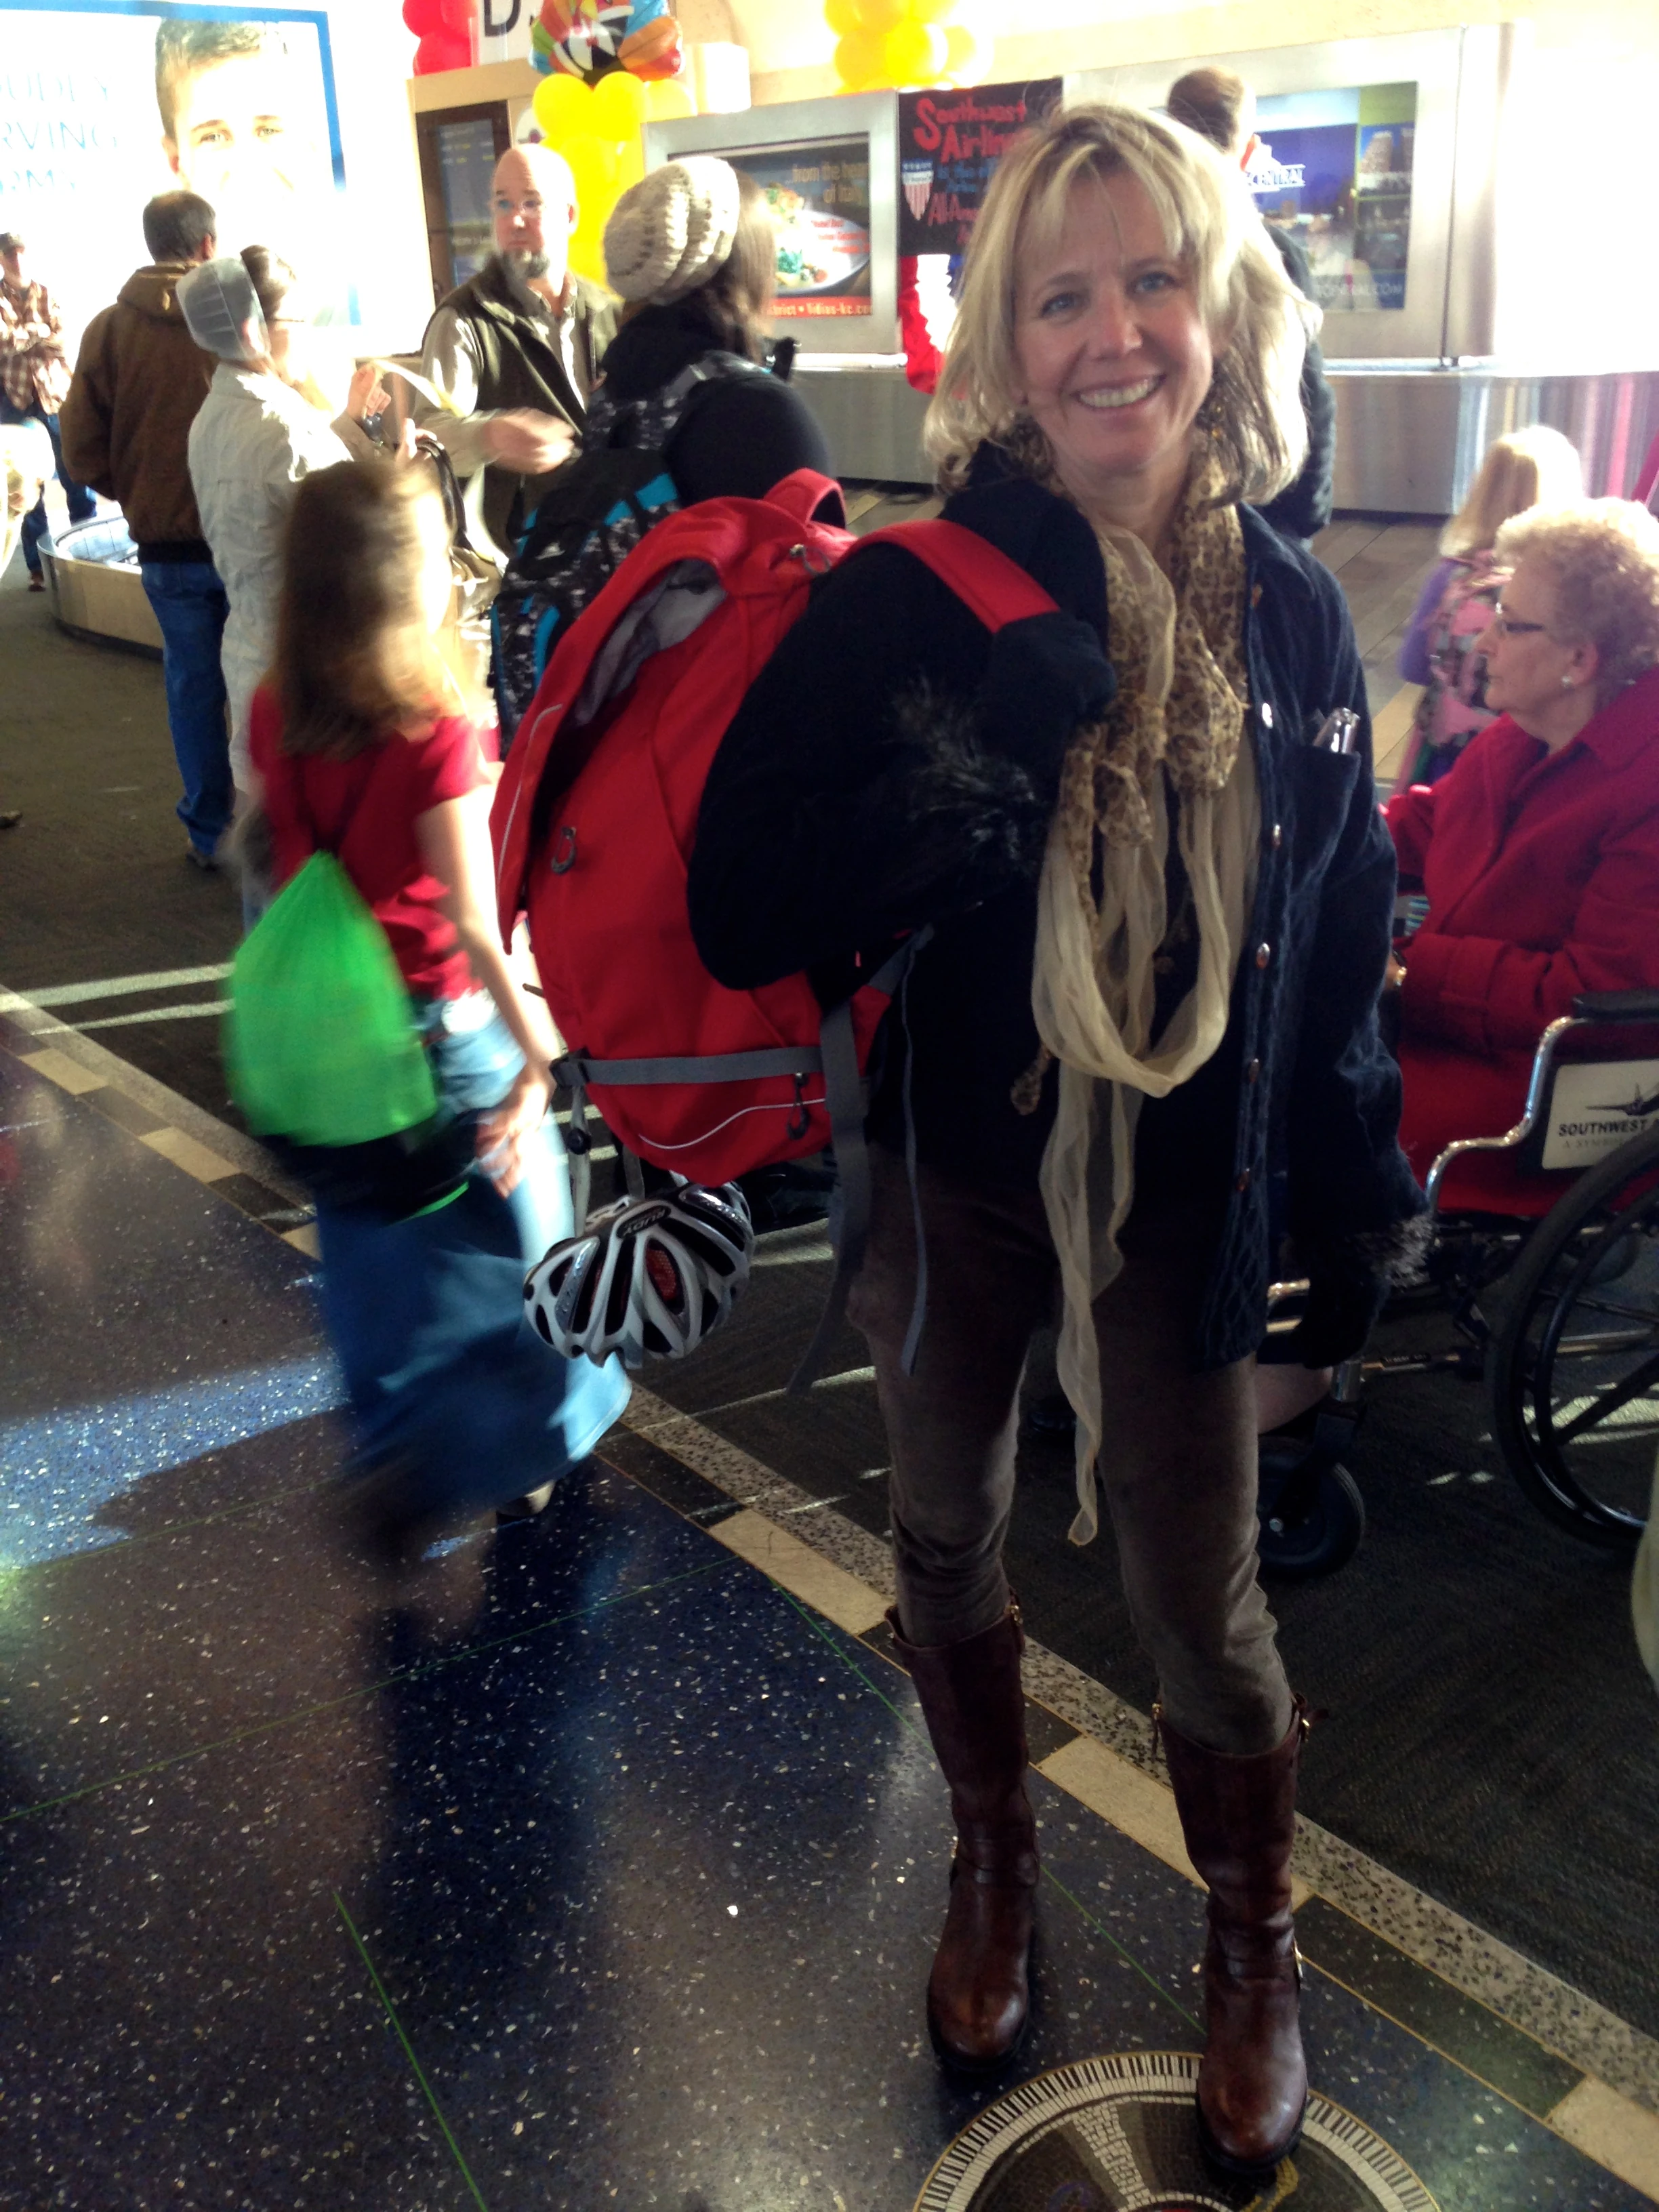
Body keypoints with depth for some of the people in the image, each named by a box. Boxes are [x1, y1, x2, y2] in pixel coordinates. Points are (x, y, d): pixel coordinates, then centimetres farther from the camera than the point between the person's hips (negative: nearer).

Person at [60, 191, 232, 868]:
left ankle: (209, 831, 19)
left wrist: (139, 497, 15)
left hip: (164, 541, 2)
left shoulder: (109, 329, -2)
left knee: (193, 686, 12)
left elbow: (82, 450, -1)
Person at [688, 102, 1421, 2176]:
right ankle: (992, 1861, 49)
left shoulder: (1289, 611, -4)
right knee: (948, 1535, 19)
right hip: (946, 1174, 0)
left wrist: (1354, 1203, 7)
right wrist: (985, 757, -31)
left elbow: (1338, 938, 5)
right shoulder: (906, 599, -14)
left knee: (1201, 1599, 12)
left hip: (1179, 1195, 1)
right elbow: (742, 914, -20)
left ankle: (1253, 1946, 42)